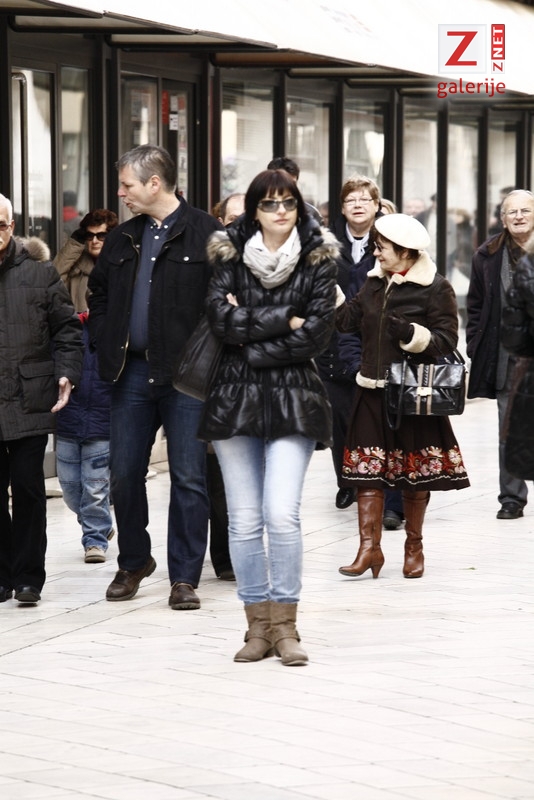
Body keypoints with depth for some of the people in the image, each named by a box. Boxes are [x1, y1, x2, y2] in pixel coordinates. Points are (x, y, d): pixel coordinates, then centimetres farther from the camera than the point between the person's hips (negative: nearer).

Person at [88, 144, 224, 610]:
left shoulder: (206, 234, -5)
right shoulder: (122, 240, 14)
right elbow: (99, 294, 26)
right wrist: (105, 344, 13)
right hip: (133, 373, 6)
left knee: (188, 478, -1)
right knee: (124, 473, 8)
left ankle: (184, 577, 5)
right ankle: (133, 563, 26)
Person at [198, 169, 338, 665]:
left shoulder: (318, 260, 3)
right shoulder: (230, 255, 6)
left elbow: (317, 334, -6)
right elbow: (221, 317, -7)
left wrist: (252, 344, -7)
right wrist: (285, 321, -9)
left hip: (293, 398, -2)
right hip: (234, 396, 2)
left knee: (281, 514, -13)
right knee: (244, 519, 1)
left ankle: (285, 624, -2)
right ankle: (258, 624, 10)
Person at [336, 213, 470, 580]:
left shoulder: (435, 288, -9)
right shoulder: (375, 284, 10)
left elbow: (446, 341, -12)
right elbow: (346, 319, 7)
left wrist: (409, 333, -23)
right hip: (373, 393, 5)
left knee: (415, 472, 7)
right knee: (368, 470, -1)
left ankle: (414, 547, 21)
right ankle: (370, 547, -1)